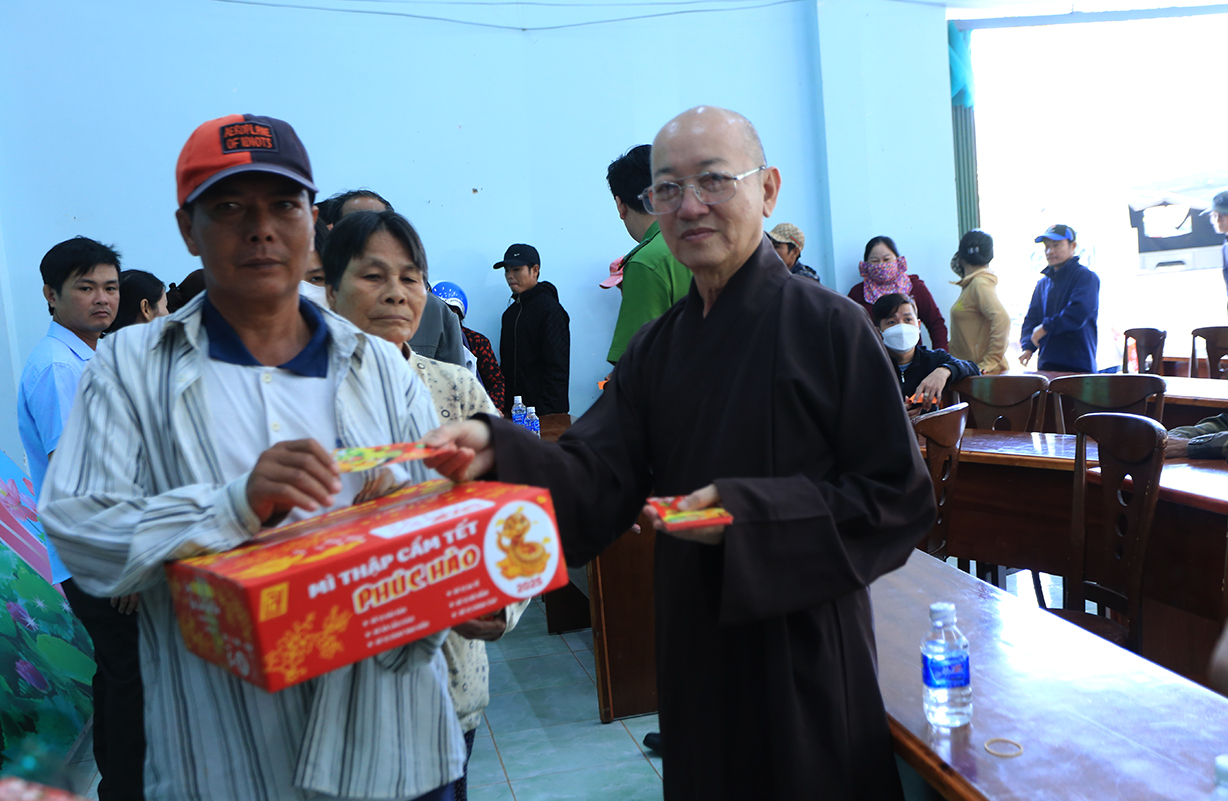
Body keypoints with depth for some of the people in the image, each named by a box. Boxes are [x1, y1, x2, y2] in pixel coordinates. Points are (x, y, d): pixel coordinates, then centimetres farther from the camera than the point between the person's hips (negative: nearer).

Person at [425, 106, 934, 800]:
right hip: (696, 654, 5)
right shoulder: (656, 350, 6)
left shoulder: (830, 326, -11)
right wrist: (498, 452, -24)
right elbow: (598, 481, -5)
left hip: (807, 660, -5)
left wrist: (749, 512, -22)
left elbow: (899, 501, -12)